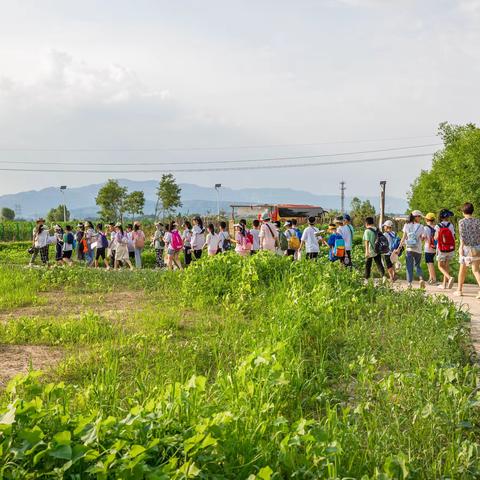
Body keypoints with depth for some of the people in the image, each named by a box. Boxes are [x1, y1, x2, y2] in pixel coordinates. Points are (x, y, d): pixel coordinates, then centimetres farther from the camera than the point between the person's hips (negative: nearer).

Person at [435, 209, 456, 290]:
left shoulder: (438, 226, -9)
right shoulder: (451, 225, -5)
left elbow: (436, 238, -11)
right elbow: (453, 237, -6)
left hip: (441, 250, -2)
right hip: (450, 249, 2)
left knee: (440, 266, 9)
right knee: (447, 265, 15)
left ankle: (449, 277, -17)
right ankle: (444, 284, 16)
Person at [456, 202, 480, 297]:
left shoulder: (462, 222, -5)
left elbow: (462, 236, -11)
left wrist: (461, 247, -12)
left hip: (466, 247, -2)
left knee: (463, 269, 12)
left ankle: (459, 290, 23)